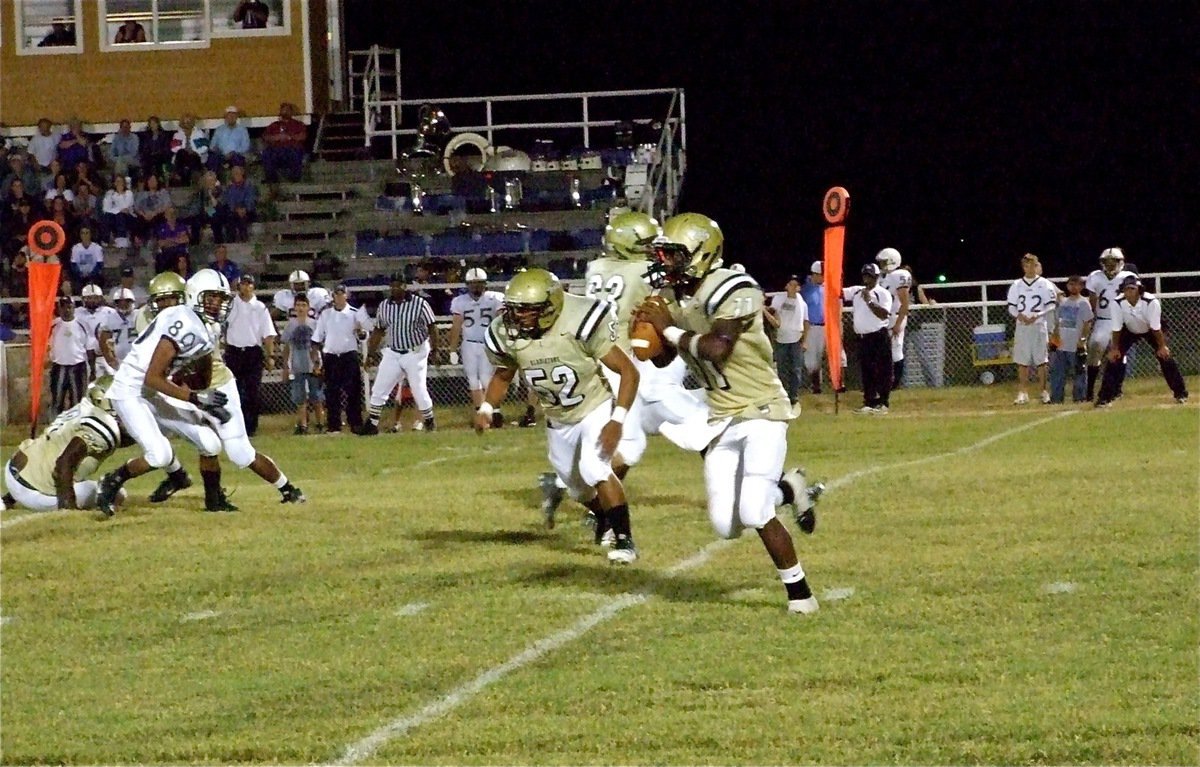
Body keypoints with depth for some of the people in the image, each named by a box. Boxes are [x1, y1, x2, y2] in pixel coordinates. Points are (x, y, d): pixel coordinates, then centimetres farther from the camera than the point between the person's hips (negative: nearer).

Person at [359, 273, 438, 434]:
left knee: (419, 391, -2)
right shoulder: (384, 306, 3)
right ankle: (372, 425, 7)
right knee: (378, 390, 1)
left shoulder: (419, 304, -10)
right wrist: (370, 355, 10)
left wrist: (434, 351, -11)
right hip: (392, 353, 4)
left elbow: (431, 327, -7)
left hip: (415, 353, -4)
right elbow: (378, 331, 11)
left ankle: (429, 421, 18)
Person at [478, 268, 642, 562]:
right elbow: (503, 375, 7)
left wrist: (617, 421, -35)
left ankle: (624, 539, -16)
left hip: (596, 408, -6)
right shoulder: (507, 336, -17)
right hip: (558, 420, 6)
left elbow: (628, 372, -26)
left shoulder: (579, 325, -32)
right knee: (579, 489, 18)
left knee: (594, 468, -28)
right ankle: (607, 519, 50)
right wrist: (486, 408, -12)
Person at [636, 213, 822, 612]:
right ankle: (786, 490, 30)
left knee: (754, 511, -20)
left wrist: (670, 329, -20)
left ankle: (800, 592, -4)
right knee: (726, 525, 3)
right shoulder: (671, 296, 3)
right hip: (721, 418, 8)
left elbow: (716, 350, -32)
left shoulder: (734, 291, -20)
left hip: (761, 411, -8)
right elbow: (662, 359, 12)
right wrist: (653, 326, -7)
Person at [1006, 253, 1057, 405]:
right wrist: (1019, 315, -11)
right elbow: (1011, 307, 10)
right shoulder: (1016, 285, 10)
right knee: (1022, 361, 1)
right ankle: (1023, 393, 4)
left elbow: (1051, 306, -2)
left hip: (1039, 325, -2)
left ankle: (1044, 392, 3)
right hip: (1021, 326, 2)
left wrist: (1037, 316, -16)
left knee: (1041, 360, -2)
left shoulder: (1045, 284, 2)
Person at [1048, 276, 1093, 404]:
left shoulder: (1083, 303, -4)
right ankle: (1056, 397, 10)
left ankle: (1080, 397, 5)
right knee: (1057, 372, 6)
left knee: (1079, 372, -1)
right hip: (1061, 344, 6)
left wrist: (1083, 339, -14)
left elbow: (1087, 324, -7)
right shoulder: (1063, 302, 14)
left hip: (1076, 345, -6)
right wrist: (1054, 336, 10)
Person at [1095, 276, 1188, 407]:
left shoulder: (1151, 302, -35)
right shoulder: (1117, 303, -30)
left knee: (1165, 356, -11)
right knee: (1114, 358, -12)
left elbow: (1156, 327, -25)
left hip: (1150, 331, -1)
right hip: (1129, 331, 1)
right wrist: (1114, 348, -18)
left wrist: (1162, 346, -21)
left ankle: (1181, 393, 4)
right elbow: (1116, 328, -20)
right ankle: (1105, 397, -4)